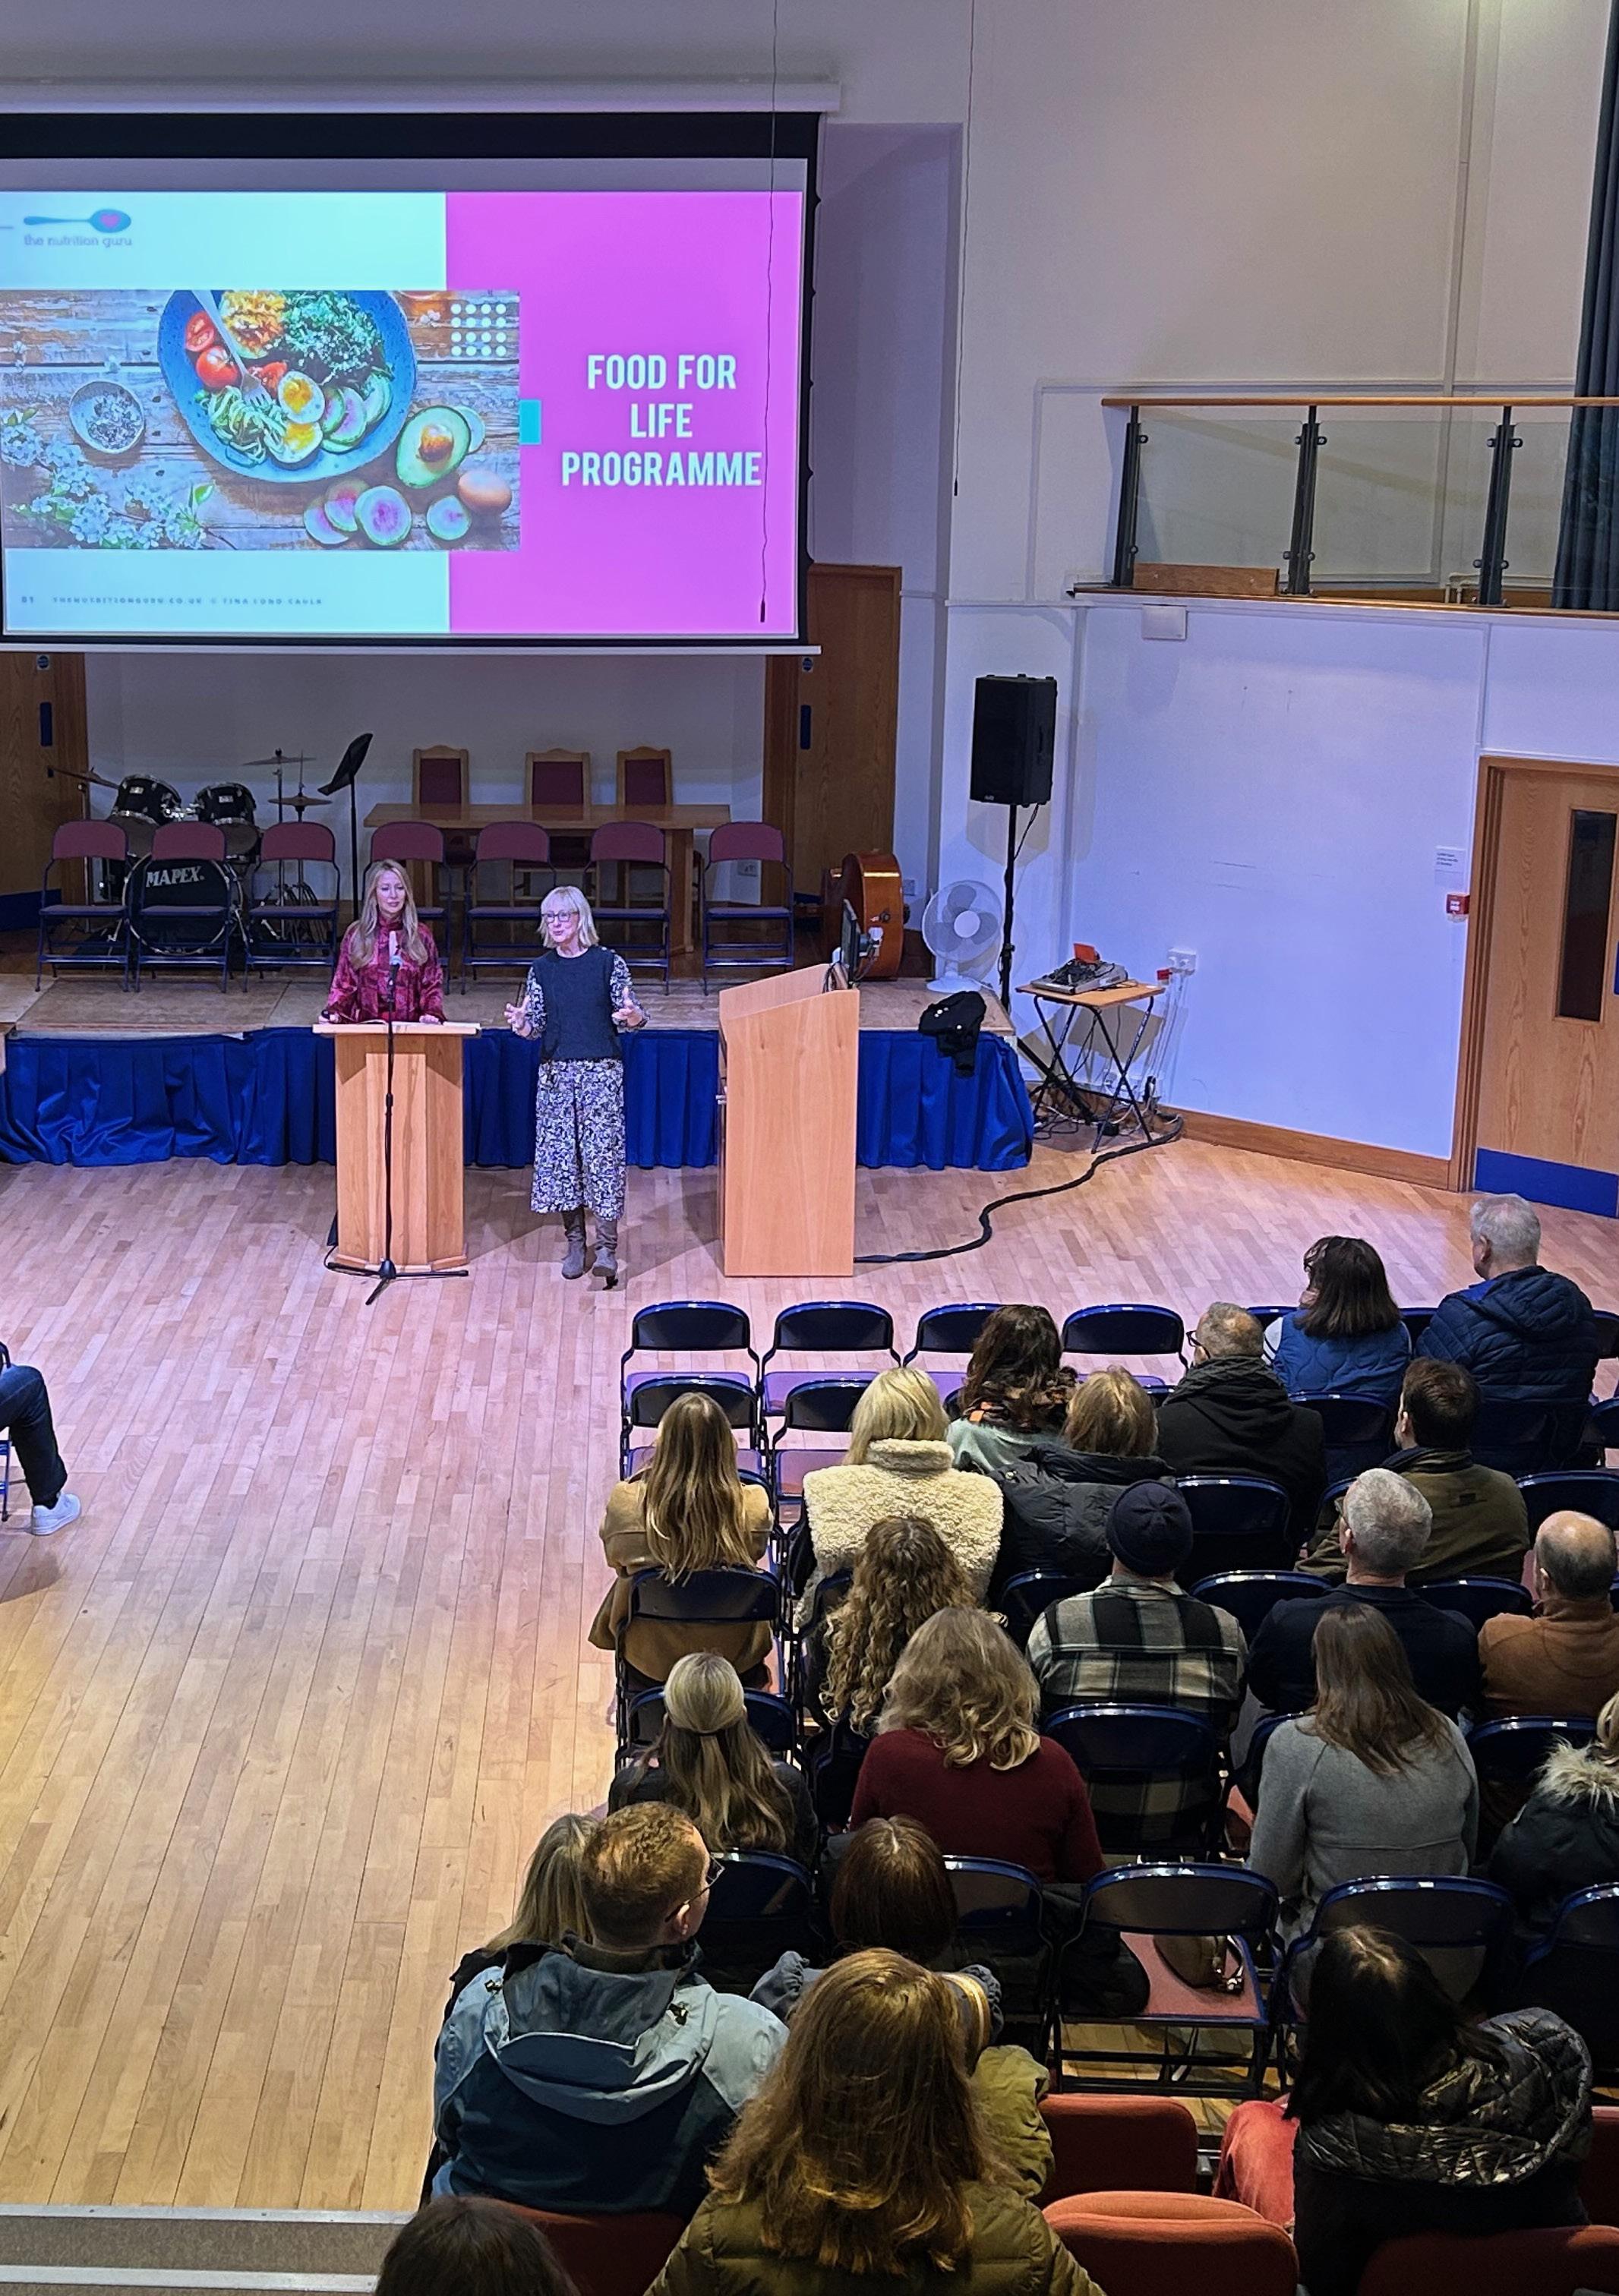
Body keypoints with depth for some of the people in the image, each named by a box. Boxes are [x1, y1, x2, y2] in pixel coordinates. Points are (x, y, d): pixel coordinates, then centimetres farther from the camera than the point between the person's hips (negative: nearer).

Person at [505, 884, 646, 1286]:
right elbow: (536, 1026, 9)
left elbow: (633, 1018, -1)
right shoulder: (542, 969, 8)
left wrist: (632, 1016, -24)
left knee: (602, 1151, -9)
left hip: (601, 1071, -4)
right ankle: (574, 1242, 14)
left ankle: (607, 1247, -10)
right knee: (560, 1153, 3)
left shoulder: (608, 962, -2)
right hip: (556, 1071, 4)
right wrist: (520, 1024, -14)